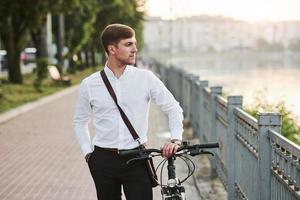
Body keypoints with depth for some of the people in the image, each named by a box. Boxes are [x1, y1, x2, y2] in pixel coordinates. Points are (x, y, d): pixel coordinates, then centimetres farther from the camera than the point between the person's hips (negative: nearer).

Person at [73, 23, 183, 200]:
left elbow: (173, 108, 4)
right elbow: (80, 121, 15)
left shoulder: (146, 78, -1)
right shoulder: (89, 84, 2)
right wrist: (88, 152, 7)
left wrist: (175, 139, -9)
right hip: (104, 160, 1)